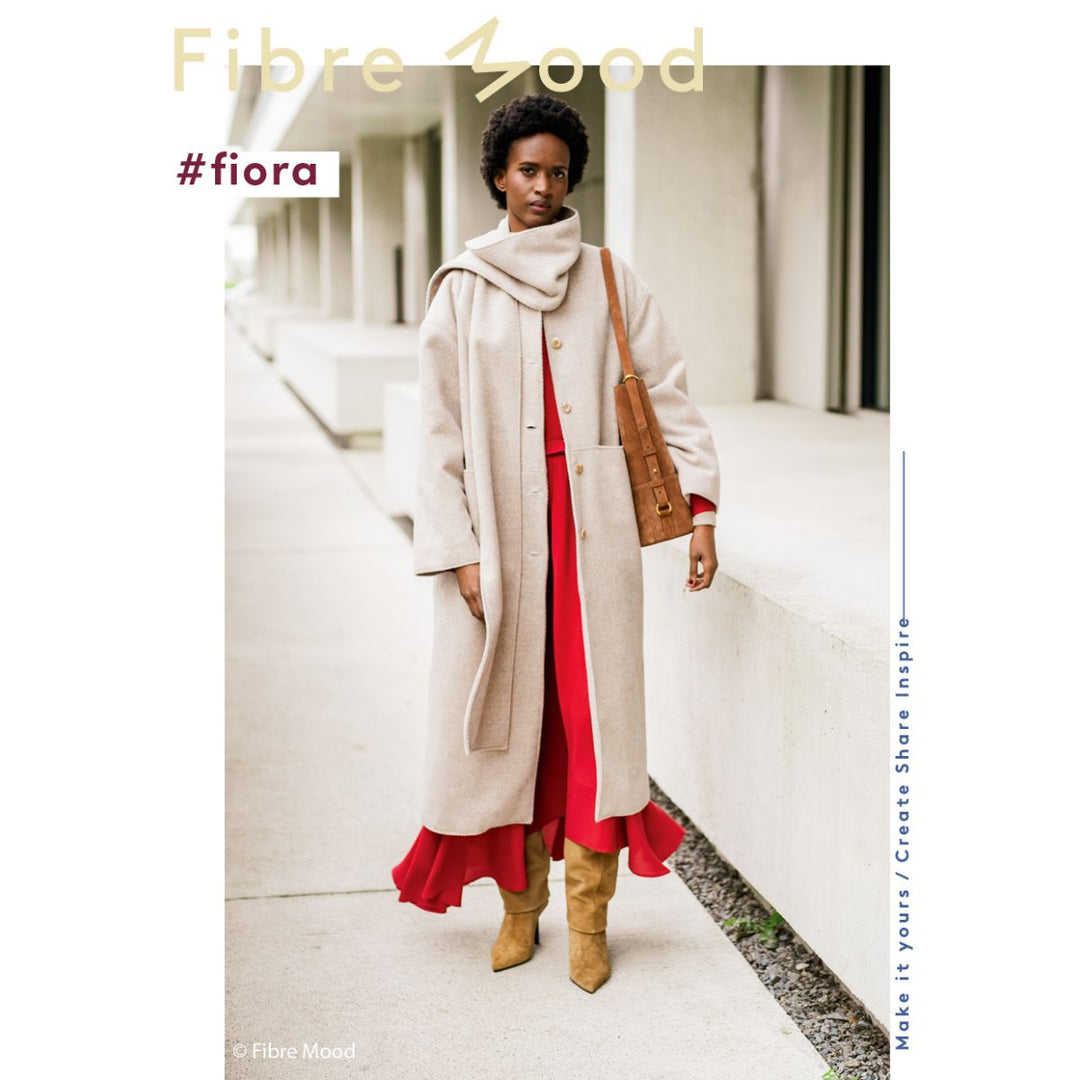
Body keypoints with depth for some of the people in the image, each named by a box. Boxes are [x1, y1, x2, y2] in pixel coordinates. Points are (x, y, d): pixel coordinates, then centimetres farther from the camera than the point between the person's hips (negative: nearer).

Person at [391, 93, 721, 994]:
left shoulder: (610, 281, 7)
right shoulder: (461, 290, 5)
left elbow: (667, 395, 6)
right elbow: (440, 429, 2)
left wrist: (702, 512, -3)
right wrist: (459, 550, -7)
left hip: (593, 525, 0)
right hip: (500, 529, 0)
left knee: (595, 710, 0)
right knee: (508, 710, 3)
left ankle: (590, 917, 9)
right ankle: (520, 902, 18)